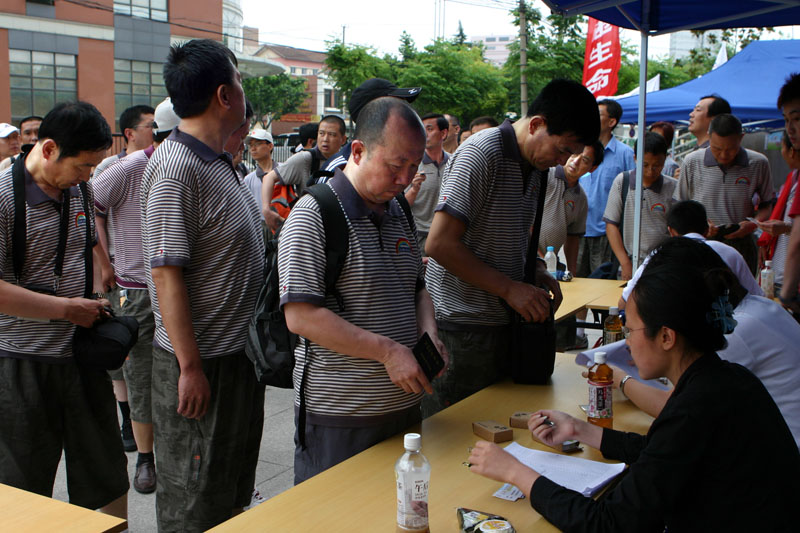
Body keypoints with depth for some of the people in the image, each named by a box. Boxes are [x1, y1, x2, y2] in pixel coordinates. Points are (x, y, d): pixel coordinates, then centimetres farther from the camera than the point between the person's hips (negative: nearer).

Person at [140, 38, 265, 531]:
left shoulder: (220, 162, 9)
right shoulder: (176, 167, -20)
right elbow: (165, 272, -23)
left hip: (240, 352, 9)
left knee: (235, 488, 23)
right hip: (201, 361, -9)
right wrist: (190, 366, -22)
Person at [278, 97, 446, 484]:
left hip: (404, 405, 7)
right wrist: (387, 351, -22)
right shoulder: (313, 217, -14)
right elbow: (301, 316, -21)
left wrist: (428, 331, 1)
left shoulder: (399, 213, 11)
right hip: (338, 416, -7)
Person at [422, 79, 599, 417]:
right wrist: (509, 288, -20)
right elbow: (440, 244, -22)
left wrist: (537, 269, 5)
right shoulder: (481, 154, -16)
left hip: (503, 321, 8)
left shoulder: (536, 164, 11)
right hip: (461, 326, -8)